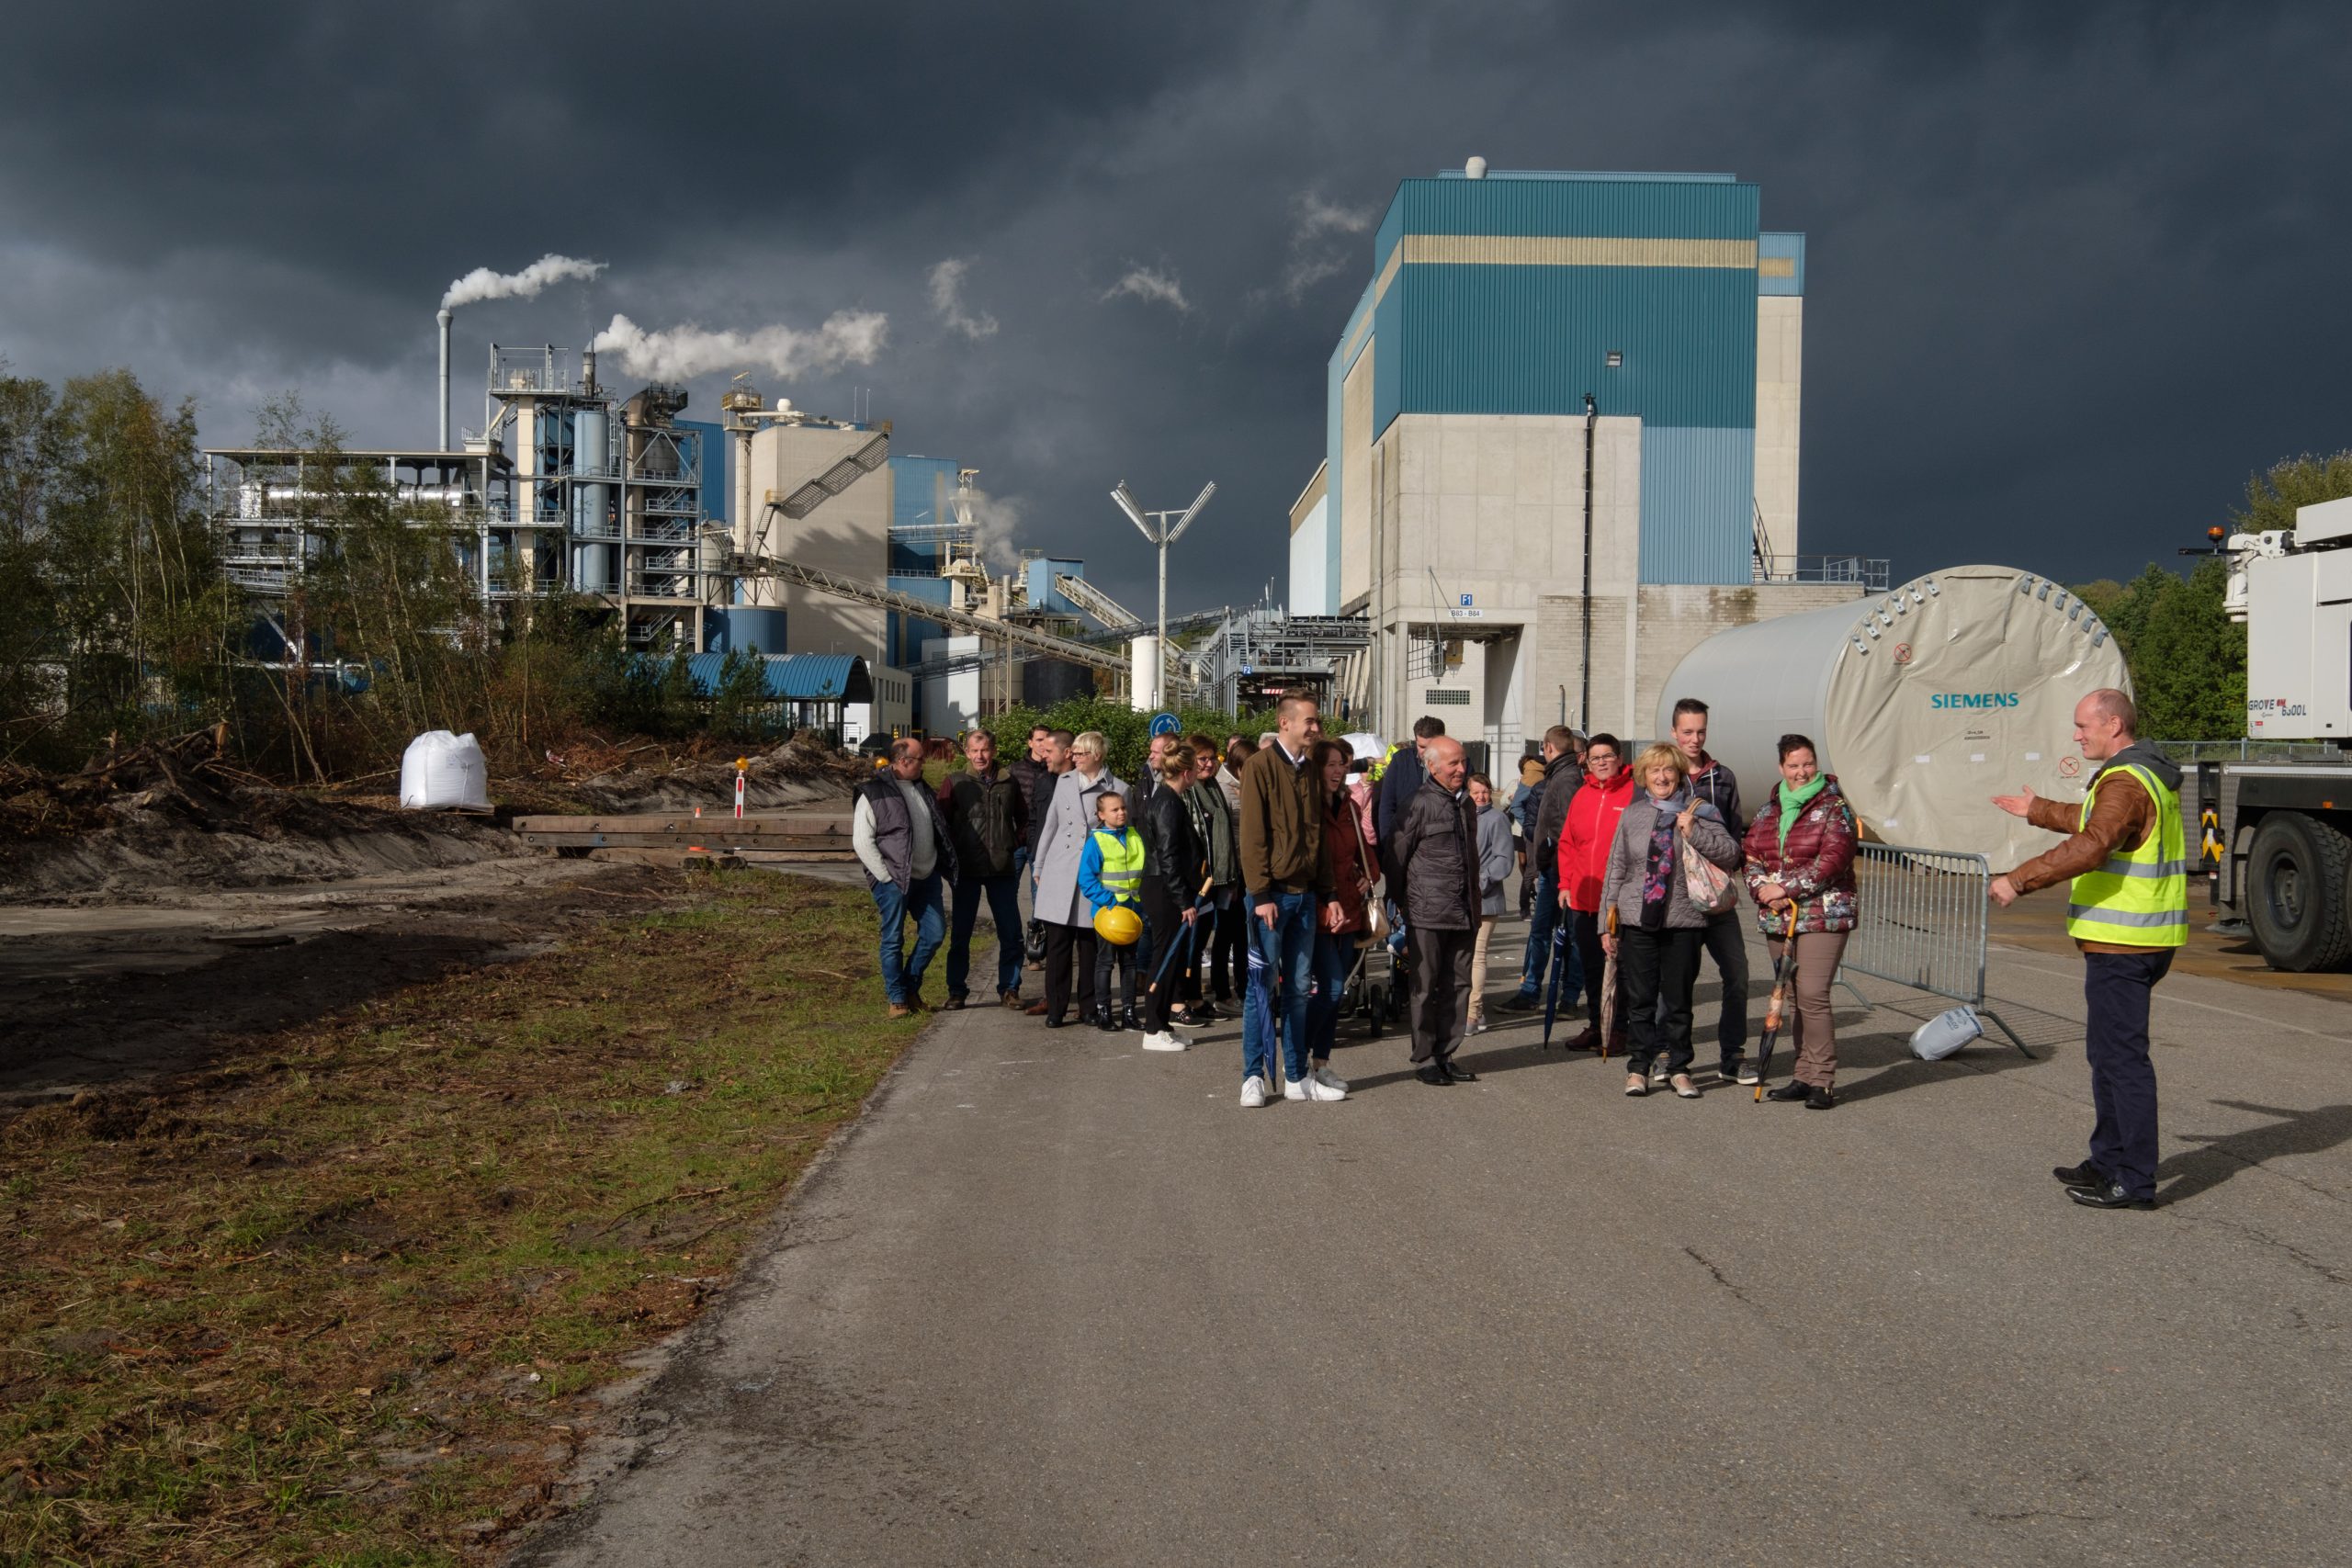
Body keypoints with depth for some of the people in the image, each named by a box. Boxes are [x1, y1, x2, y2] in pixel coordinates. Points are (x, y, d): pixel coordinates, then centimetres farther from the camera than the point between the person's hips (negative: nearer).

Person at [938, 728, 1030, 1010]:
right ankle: (956, 990, 12)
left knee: (1011, 933, 4)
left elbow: (1024, 817, 18)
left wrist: (1017, 843, 6)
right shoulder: (954, 783, 2)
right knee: (960, 933, 3)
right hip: (967, 870, -2)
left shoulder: (1008, 782, 8)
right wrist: (954, 850, -6)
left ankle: (1009, 988, 15)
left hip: (1003, 869, 2)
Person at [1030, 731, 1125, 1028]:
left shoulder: (1117, 789, 1)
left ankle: (1089, 1008, 14)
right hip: (1059, 875, 2)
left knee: (1090, 945, 4)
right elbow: (1050, 826, 15)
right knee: (1057, 945, 1)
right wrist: (1038, 867, 15)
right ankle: (1055, 1009, 7)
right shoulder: (1064, 782, 10)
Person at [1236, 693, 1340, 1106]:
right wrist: (1261, 894, -16)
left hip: (1305, 896, 6)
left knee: (1298, 988, 9)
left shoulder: (1307, 772, 14)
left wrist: (1328, 893, 11)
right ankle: (1255, 1076, 6)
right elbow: (1252, 835, -12)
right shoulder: (1260, 766, -7)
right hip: (1272, 894, -6)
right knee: (1262, 986, -1)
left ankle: (1296, 1078, 14)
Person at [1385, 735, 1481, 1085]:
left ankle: (1445, 1056, 19)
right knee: (1426, 989, 1)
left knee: (1458, 986, 9)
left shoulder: (1466, 804, 14)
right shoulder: (1419, 805, -9)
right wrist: (1399, 901, 0)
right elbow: (1394, 854, -6)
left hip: (1464, 913, 7)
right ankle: (1424, 1060, 9)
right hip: (1427, 913, -7)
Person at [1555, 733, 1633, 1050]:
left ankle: (1618, 1030, 12)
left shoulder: (1635, 792, -5)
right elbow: (1567, 842, 14)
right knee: (1590, 966, 13)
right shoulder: (1582, 795, 10)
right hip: (1583, 899, 5)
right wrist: (1566, 884, 6)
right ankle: (1597, 1026, 24)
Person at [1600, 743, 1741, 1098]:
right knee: (1640, 998, 5)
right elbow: (1615, 870, 9)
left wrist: (1693, 832, -17)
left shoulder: (1698, 812, 2)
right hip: (1636, 921, 1)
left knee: (1679, 999, 6)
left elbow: (1731, 854, -5)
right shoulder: (1632, 815, 7)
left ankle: (1679, 1069, 18)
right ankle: (1639, 1068, 15)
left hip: (1683, 922, -1)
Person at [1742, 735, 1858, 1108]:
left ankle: (1823, 1081, -8)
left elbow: (1832, 860, -14)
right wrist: (1762, 888, -9)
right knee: (1795, 998, 10)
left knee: (1812, 995, -14)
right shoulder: (1769, 810, 14)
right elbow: (1750, 853, 11)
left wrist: (1787, 888, -16)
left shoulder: (1834, 808, -4)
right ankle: (1804, 1076, 17)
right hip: (1777, 917, 6)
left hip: (1823, 916, -6)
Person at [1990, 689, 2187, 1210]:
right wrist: (2038, 811, 42)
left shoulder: (2125, 783, -18)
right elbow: (2096, 821, 33)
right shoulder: (2150, 775, 16)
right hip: (2139, 940, 11)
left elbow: (2090, 846, -32)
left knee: (2122, 1056, -6)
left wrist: (2019, 881, -30)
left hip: (2121, 944, -11)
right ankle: (2109, 1161, 29)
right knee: (2107, 1050, 19)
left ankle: (2135, 1181, -1)